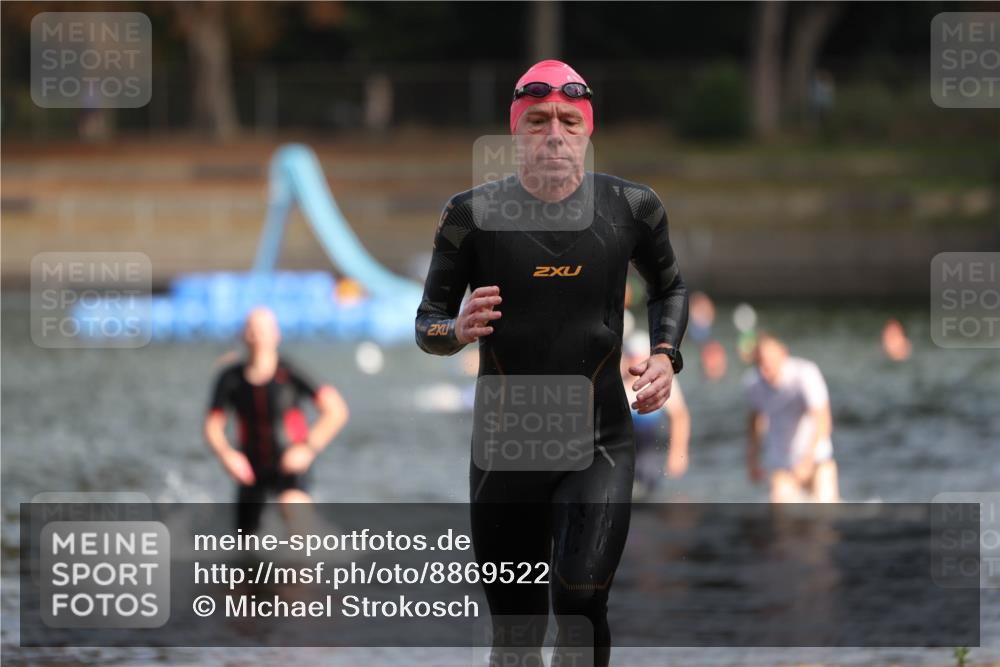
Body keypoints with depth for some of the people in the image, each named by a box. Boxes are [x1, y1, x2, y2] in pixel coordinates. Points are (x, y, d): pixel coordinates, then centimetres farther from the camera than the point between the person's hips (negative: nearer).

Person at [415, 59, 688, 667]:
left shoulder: (629, 207, 1)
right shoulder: (475, 214, -3)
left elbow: (669, 285, 21)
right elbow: (428, 322, 5)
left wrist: (666, 355, 4)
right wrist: (458, 330, -18)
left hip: (600, 445, -1)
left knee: (581, 605, -20)